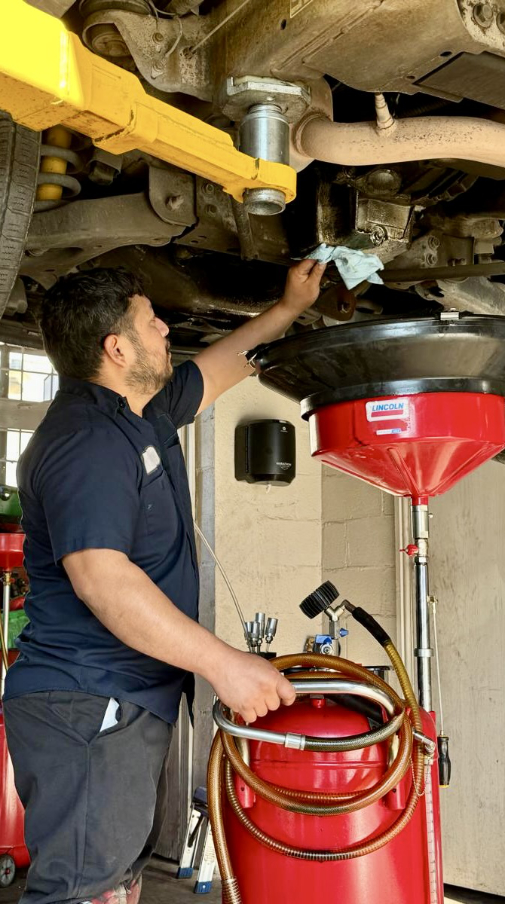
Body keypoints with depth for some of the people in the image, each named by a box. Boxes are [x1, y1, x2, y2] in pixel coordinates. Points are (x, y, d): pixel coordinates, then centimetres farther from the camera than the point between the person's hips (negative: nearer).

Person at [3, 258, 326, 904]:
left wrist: (290, 306, 35)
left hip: (130, 704, 11)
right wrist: (222, 662, -31)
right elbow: (98, 575, -30)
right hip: (88, 708, -11)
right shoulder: (85, 441, -19)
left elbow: (224, 364, 31)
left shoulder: (144, 412, 14)